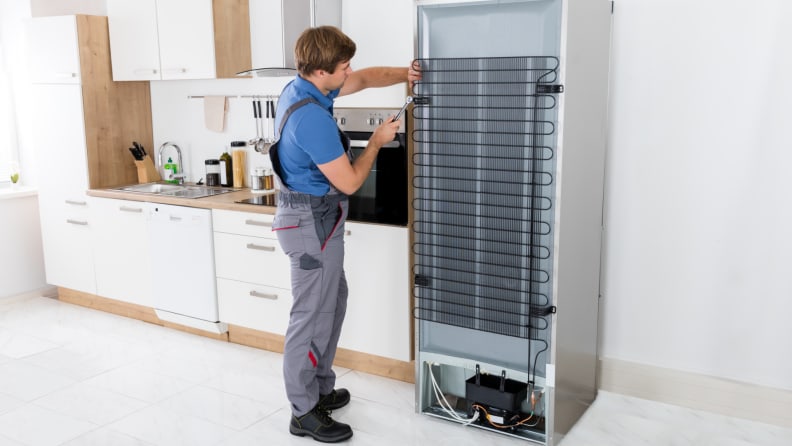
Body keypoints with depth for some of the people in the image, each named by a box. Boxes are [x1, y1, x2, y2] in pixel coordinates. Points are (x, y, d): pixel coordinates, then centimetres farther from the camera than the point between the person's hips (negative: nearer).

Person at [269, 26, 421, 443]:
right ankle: (304, 412, 13)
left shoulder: (302, 87, 4)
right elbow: (348, 182, -20)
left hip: (312, 215, 10)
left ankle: (320, 389, 32)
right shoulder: (312, 118, -27)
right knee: (312, 314, 0)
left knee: (332, 301, 19)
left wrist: (404, 73, 2)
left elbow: (364, 78, 18)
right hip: (313, 222, -10)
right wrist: (377, 141, -6)